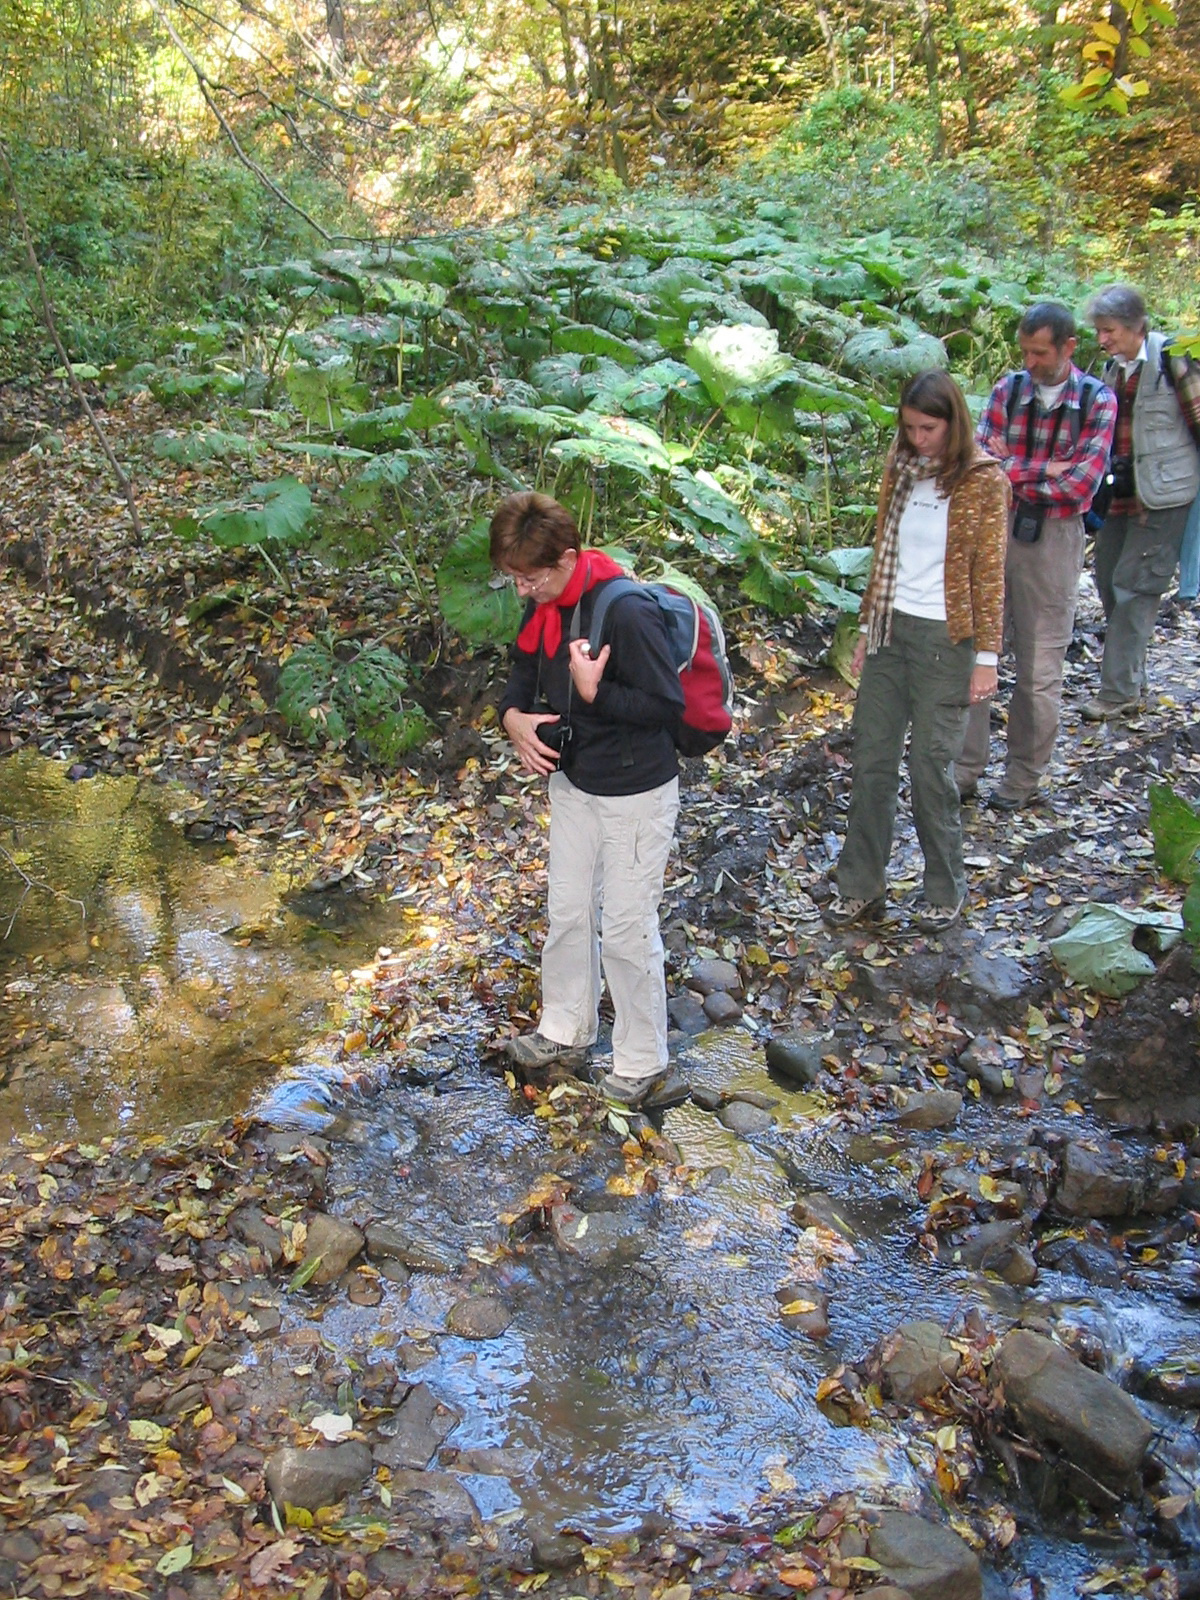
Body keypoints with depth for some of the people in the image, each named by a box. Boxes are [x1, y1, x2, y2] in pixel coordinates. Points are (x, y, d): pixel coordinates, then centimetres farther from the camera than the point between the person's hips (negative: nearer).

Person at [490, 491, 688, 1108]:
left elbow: (667, 704, -22)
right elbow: (522, 680, 12)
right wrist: (515, 720, -10)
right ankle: (564, 1033, 39)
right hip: (572, 782, 8)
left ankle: (643, 1067, 17)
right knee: (567, 913, 19)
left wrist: (594, 691, -32)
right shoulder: (541, 610, -1)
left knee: (628, 930, 1)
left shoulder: (627, 612, -26)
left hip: (636, 792, -8)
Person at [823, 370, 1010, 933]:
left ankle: (946, 892, 18)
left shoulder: (982, 480, -8)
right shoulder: (901, 470, 7)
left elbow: (989, 574, -8)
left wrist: (986, 658, -10)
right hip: (892, 628, 5)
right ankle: (861, 888, 18)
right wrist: (869, 628, 14)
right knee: (871, 759, 7)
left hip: (944, 638, -5)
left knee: (930, 766, 0)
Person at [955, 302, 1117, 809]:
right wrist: (1043, 471, -18)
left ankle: (1024, 776, 20)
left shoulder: (1096, 401, -4)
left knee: (1039, 670, 5)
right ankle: (965, 768, 14)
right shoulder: (1009, 389, 3)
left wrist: (1011, 472, -11)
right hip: (995, 528, 2)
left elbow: (1080, 485, -14)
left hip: (1053, 538, -2)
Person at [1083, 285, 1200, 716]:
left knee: (1134, 587, -7)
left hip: (1163, 496, -8)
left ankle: (1120, 690, 0)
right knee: (1109, 581, 11)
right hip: (1121, 492, 8)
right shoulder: (1113, 367, 10)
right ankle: (1129, 679, 25)